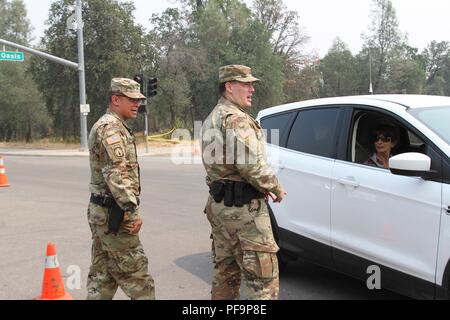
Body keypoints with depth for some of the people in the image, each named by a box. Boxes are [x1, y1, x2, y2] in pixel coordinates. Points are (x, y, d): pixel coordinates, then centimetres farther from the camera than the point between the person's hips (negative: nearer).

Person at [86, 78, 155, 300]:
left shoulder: (110, 126, 18)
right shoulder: (110, 127, -15)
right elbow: (116, 173, -25)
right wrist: (132, 210, -24)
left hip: (101, 211, 10)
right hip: (114, 213, -10)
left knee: (102, 275, 14)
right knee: (136, 276, -4)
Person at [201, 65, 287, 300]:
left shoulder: (211, 119, 18)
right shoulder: (236, 119, -14)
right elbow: (251, 164, -23)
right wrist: (276, 188, -7)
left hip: (218, 202, 10)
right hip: (243, 206, -10)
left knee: (225, 271, 18)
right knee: (262, 274, -5)